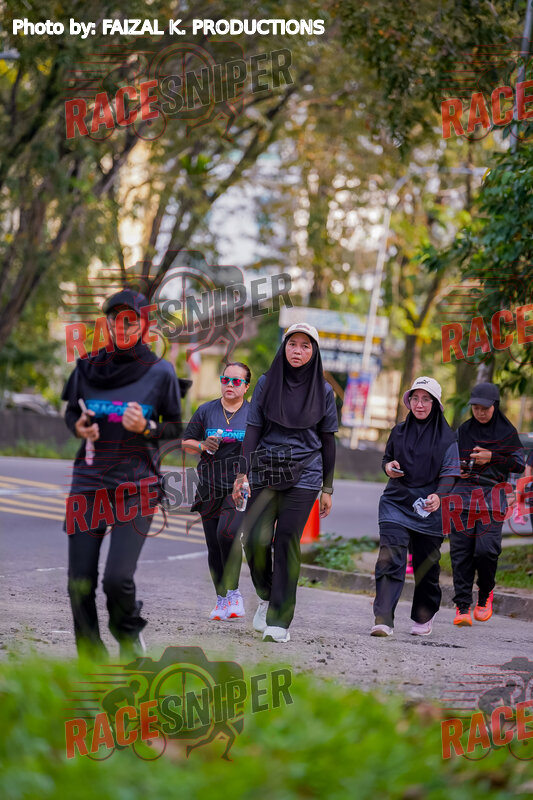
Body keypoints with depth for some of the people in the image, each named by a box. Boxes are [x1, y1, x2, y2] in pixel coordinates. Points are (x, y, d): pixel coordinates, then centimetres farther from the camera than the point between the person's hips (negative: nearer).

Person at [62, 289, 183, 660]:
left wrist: (147, 428, -14)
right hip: (90, 479, 3)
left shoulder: (160, 371, -1)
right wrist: (79, 426, -4)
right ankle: (90, 656, 17)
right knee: (80, 582, -2)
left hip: (137, 484, -3)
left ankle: (129, 634, 18)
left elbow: (176, 427, 6)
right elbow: (71, 411, 18)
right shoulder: (89, 367, 5)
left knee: (118, 577, -15)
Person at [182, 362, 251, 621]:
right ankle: (222, 599, 17)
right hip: (210, 486, 3)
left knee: (227, 532, -25)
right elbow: (186, 442, 13)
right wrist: (203, 446, -6)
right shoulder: (206, 411, 8)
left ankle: (233, 592, -14)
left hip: (240, 484, -3)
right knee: (214, 545, 4)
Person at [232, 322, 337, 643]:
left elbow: (328, 440, 9)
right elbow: (253, 430, 5)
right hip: (266, 472, 1)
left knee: (287, 541, -8)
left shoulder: (323, 391, 5)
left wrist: (328, 488, 8)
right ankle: (267, 596, 18)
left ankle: (280, 621, -4)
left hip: (304, 475, -1)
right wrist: (243, 473, -4)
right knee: (255, 539, -10)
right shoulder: (266, 383, 6)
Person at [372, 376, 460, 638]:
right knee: (390, 558, -15)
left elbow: (449, 473, -6)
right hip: (396, 502, 1)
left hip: (428, 508, -1)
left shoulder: (446, 437, 0)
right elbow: (387, 458, 23)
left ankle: (423, 618, 29)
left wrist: (438, 496, -25)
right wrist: (388, 467, -2)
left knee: (426, 566, 7)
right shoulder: (399, 431, 9)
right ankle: (383, 620, -22)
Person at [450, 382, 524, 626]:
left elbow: (519, 464, 5)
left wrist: (492, 458, -8)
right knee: (461, 552, -4)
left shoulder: (507, 432, 6)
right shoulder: (463, 431, 14)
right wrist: (456, 469, 2)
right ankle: (462, 606, 0)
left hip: (492, 497, -3)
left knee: (486, 549, -14)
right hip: (463, 495, 3)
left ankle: (485, 595, 12)